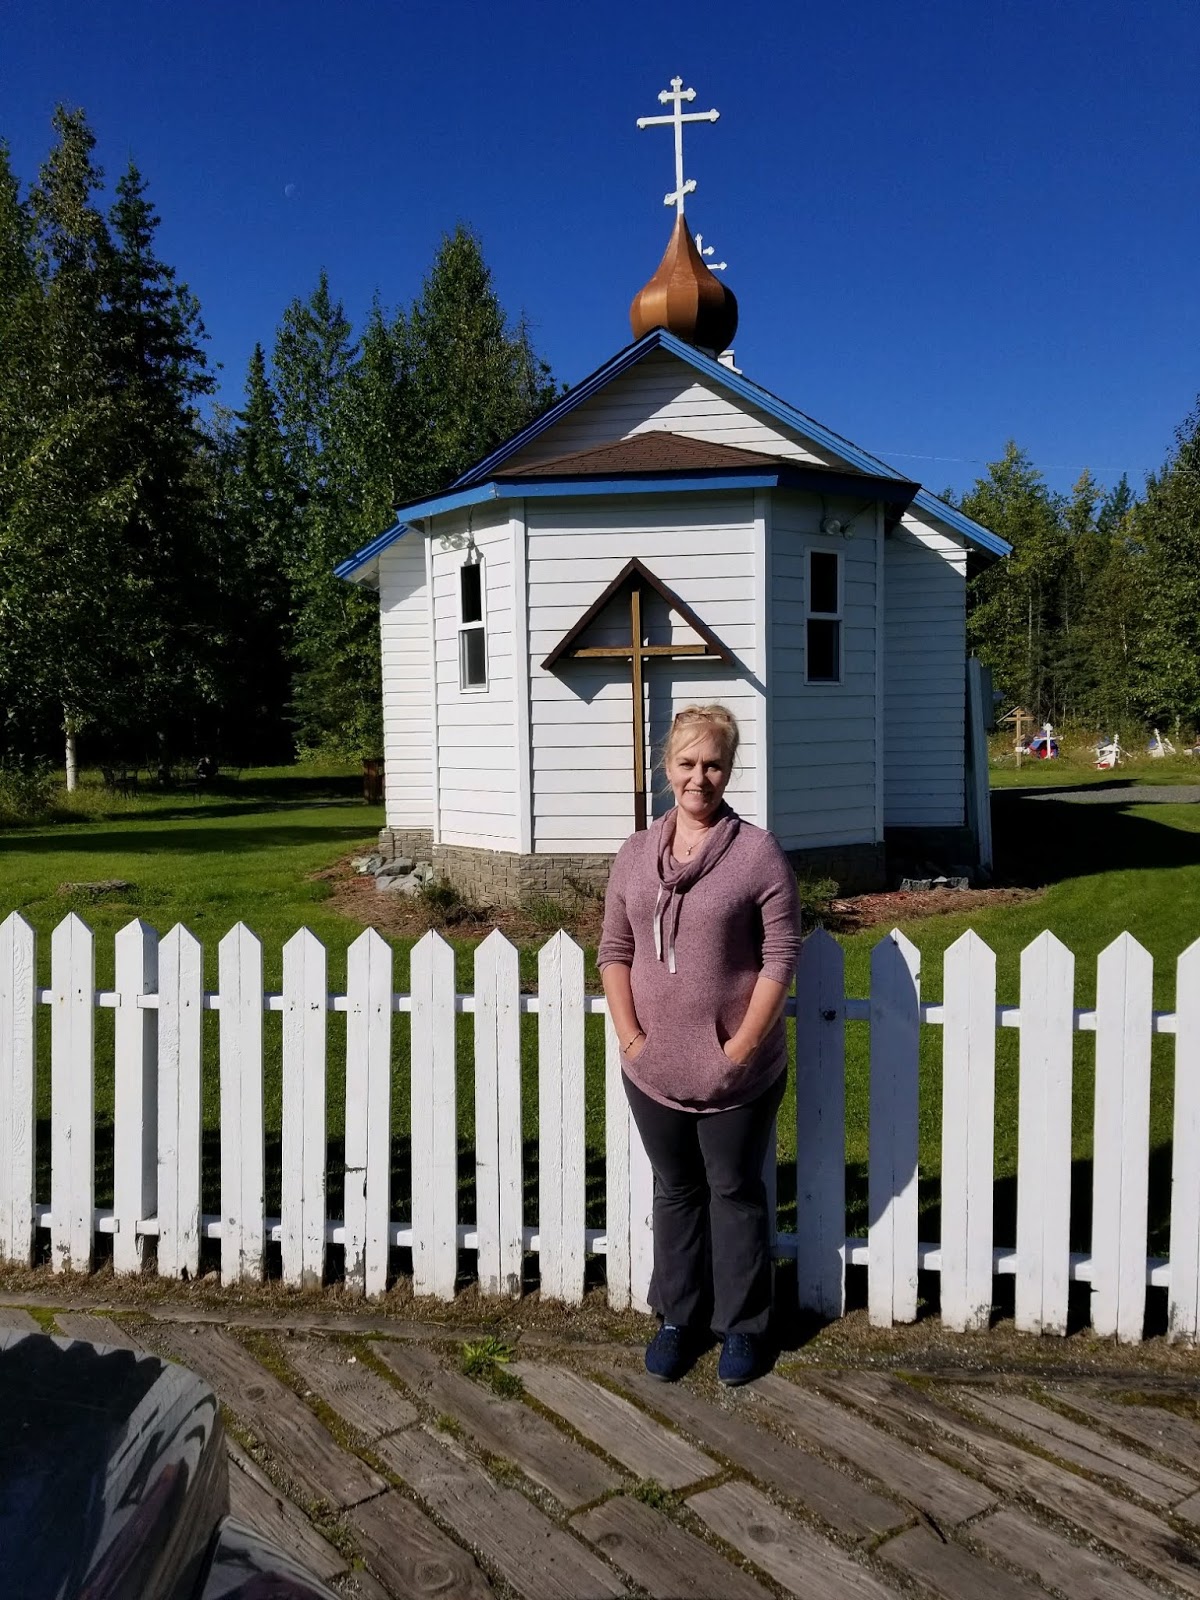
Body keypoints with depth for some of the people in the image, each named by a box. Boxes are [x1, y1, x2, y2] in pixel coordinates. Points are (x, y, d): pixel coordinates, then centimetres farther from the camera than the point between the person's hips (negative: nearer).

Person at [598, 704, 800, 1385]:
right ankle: (680, 1318, 34)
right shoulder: (636, 854, 4)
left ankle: (743, 1326, 29)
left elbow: (782, 954, -11)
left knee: (735, 1193, 12)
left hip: (738, 1073, -4)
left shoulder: (758, 851, -10)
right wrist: (630, 1034, -3)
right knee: (676, 1192, 18)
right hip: (654, 1070, 4)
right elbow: (615, 951, 7)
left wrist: (743, 1044, -14)